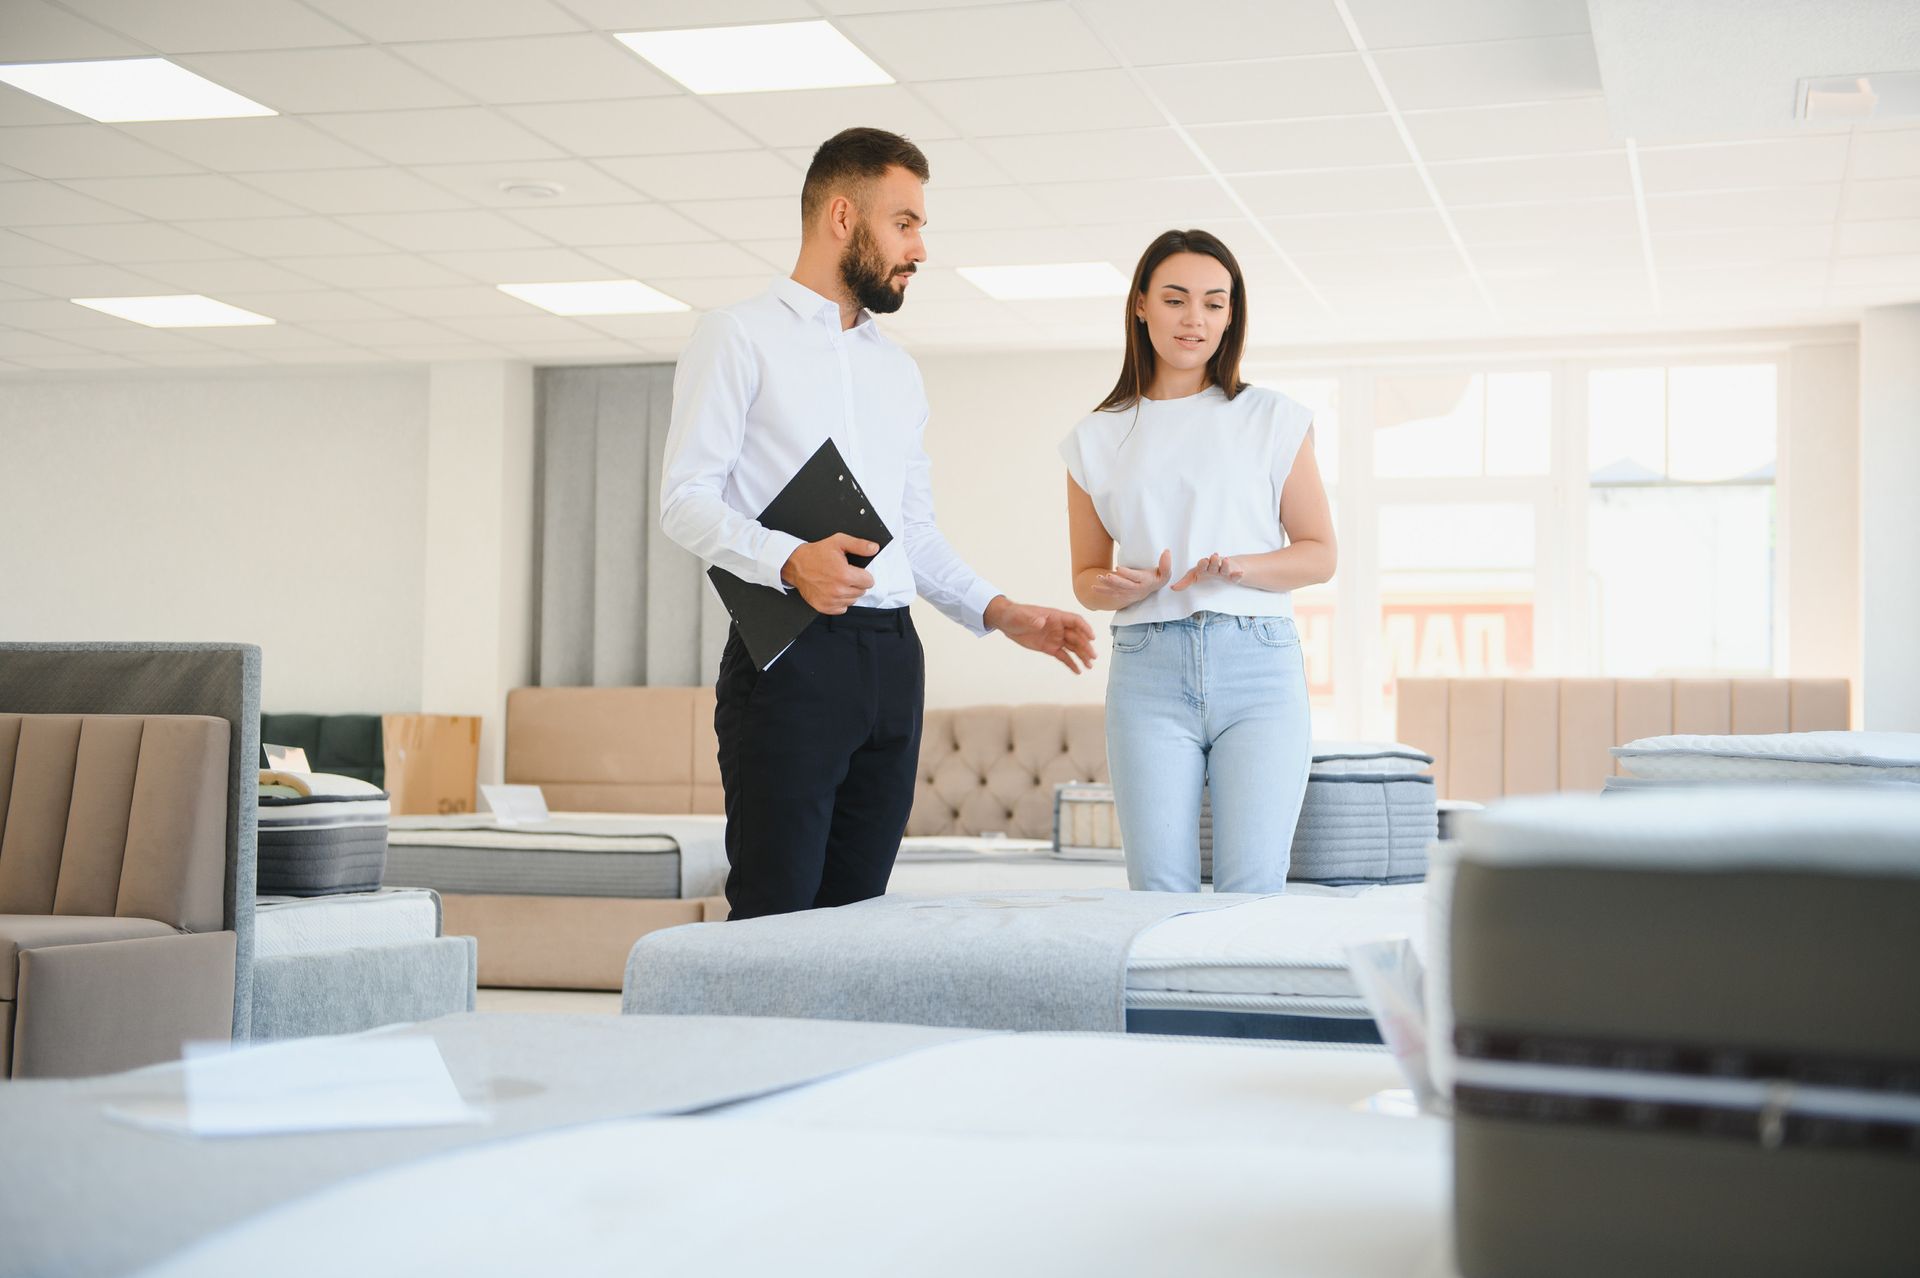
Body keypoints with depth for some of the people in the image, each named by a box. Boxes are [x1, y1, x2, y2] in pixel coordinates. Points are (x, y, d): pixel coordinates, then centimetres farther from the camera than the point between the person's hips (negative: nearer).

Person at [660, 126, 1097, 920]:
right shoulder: (740, 337, 2)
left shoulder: (898, 370, 23)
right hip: (789, 654, -6)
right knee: (775, 919, -11)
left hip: (892, 656, 7)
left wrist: (999, 613, 10)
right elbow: (685, 499, -7)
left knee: (858, 909, 4)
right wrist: (790, 561, -24)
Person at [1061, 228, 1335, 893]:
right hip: (1149, 670, 1)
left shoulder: (1274, 420, 8)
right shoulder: (1097, 439, 11)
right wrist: (1123, 588, -7)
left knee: (1252, 890, -8)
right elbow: (1086, 576, 16)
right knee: (1158, 891, -5)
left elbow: (1320, 553, 8)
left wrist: (1240, 568, -10)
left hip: (1258, 664, -1)